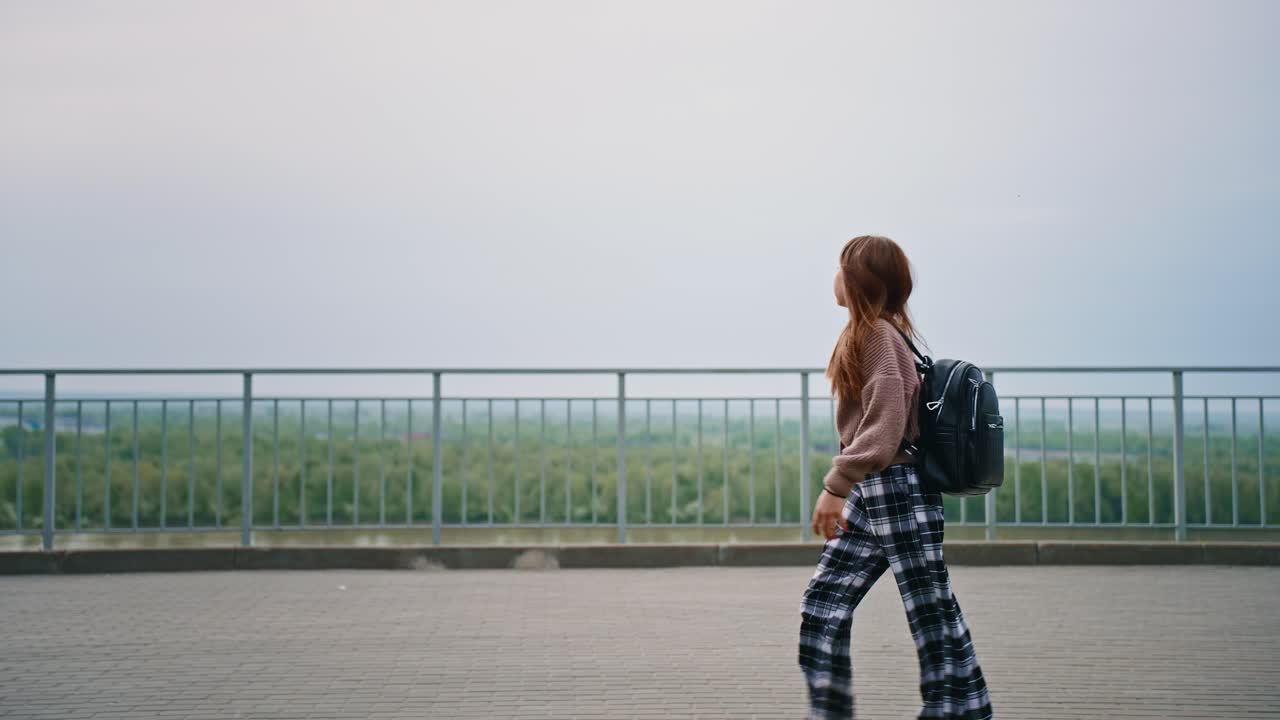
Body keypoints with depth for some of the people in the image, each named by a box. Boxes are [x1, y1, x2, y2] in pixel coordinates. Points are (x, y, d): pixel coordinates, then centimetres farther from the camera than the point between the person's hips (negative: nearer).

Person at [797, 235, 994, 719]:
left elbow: (883, 430, -21)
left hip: (897, 488, -10)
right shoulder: (875, 334, 15)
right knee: (823, 603, 8)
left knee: (931, 611, -1)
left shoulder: (878, 334, -14)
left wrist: (835, 485, -21)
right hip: (870, 494, 10)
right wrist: (846, 490, 19)